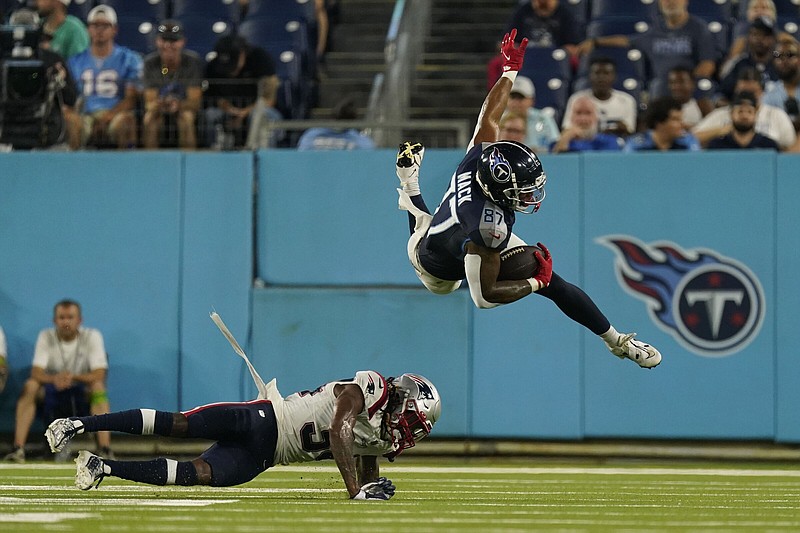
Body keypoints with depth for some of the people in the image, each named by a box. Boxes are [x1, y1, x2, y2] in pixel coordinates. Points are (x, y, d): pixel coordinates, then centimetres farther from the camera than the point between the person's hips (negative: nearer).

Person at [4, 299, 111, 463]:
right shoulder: (46, 337, -7)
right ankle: (18, 449, -34)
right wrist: (54, 379, -42)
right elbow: (36, 373, -18)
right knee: (30, 386, -29)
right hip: (52, 392, 1)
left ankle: (105, 449, -39)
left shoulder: (92, 336, -11)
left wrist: (73, 377, -41)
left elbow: (99, 374, -21)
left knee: (97, 386, -33)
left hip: (83, 394, -1)